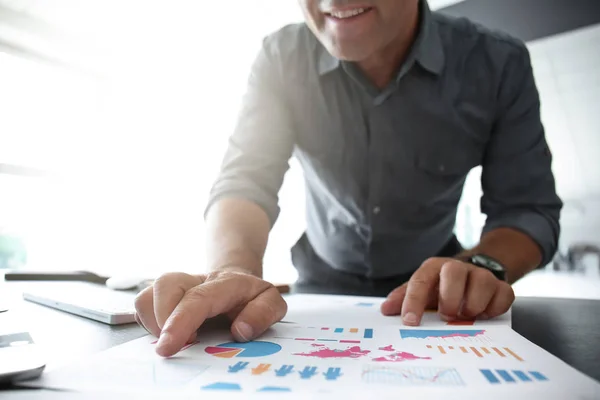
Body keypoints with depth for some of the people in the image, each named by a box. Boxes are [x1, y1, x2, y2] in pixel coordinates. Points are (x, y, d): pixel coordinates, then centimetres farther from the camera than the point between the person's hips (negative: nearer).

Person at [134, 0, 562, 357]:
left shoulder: (498, 64, -14)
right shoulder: (283, 59, -13)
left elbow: (530, 208, -11)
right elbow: (246, 182, -20)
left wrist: (482, 265, -33)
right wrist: (233, 272, -42)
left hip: (431, 295, 1)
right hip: (322, 291, 0)